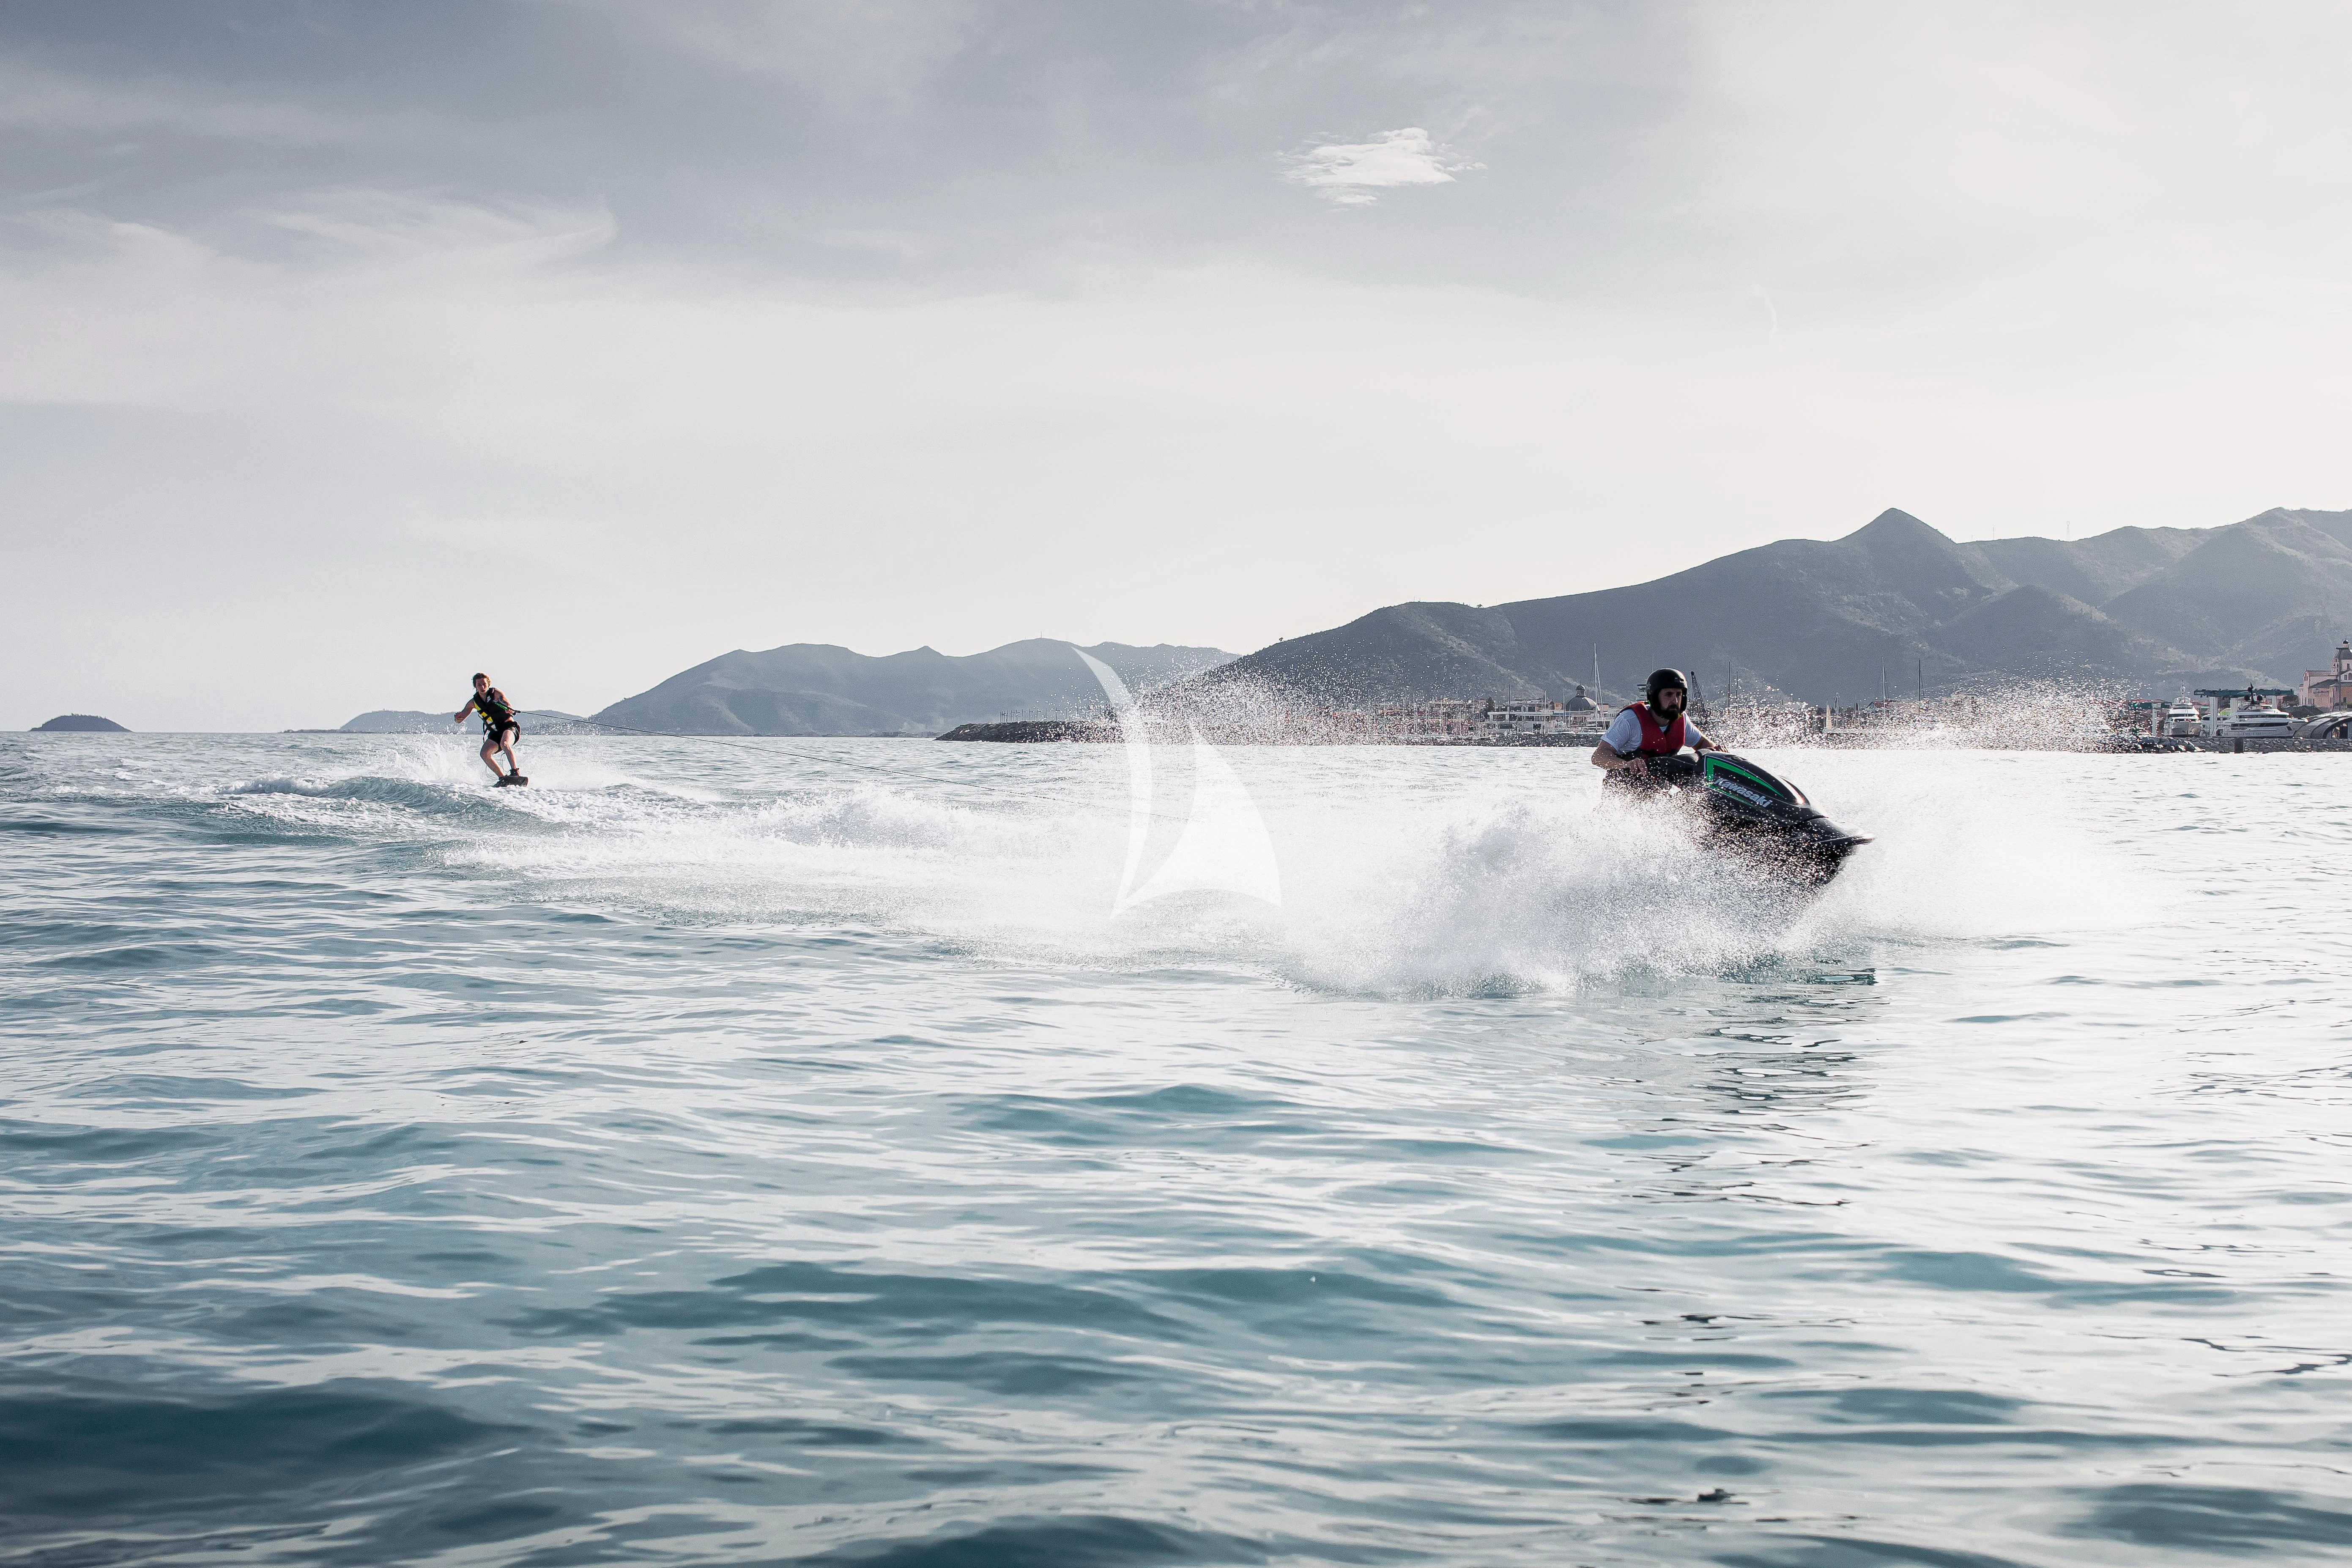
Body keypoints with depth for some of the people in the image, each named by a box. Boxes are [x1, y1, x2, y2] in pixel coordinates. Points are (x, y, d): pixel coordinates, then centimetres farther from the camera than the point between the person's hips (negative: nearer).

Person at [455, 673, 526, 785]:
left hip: (509, 726, -5)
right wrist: (458, 717, -13)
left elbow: (507, 704, -20)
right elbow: (459, 720, 13)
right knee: (485, 754, -18)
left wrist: (510, 710, -45)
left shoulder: (495, 693, -4)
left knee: (505, 744, -35)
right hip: (495, 733, 5)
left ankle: (516, 773, -45)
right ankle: (503, 778, -15)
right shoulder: (474, 702, 8)